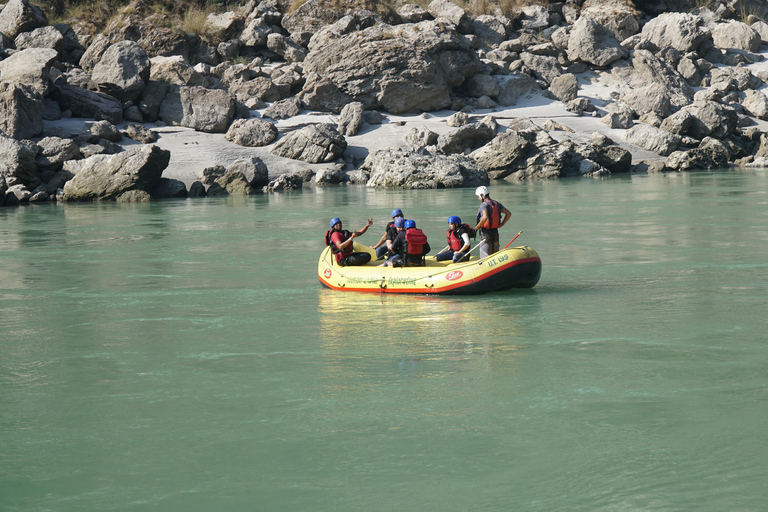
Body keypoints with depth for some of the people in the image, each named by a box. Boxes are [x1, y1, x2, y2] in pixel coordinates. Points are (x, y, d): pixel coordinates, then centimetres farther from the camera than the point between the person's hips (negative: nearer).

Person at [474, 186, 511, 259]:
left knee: (485, 258, -5)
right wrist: (501, 224, 10)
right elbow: (508, 214, 7)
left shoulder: (484, 205, -13)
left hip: (485, 233, -7)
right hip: (495, 233, 7)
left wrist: (478, 226, -15)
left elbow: (485, 217, -31)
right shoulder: (497, 204, 9)